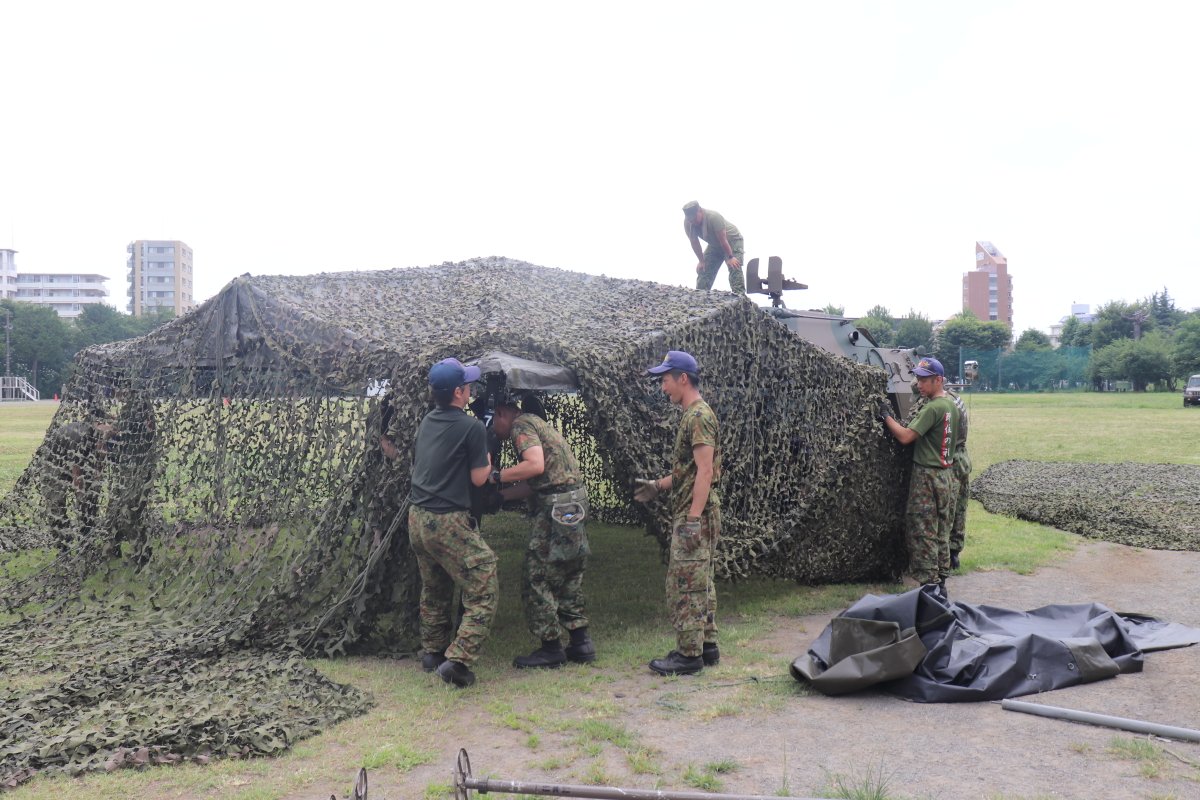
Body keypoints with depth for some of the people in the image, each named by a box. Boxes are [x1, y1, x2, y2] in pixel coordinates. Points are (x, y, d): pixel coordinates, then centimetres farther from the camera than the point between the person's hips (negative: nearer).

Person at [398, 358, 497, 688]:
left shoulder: (427, 422, 10)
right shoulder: (472, 428, -12)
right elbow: (478, 478, -7)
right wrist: (488, 461, 11)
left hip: (417, 519, 8)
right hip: (448, 523, -8)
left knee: (434, 590, 24)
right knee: (483, 590, -3)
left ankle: (432, 652, 34)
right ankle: (458, 660, -11)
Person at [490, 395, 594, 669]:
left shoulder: (521, 425, -7)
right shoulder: (537, 422, 23)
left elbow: (535, 465, -24)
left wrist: (496, 477, -15)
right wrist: (500, 495, 22)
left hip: (558, 507, -10)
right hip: (574, 501, 10)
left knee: (537, 578, -1)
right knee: (568, 577, 17)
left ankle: (551, 649, 6)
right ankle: (580, 643, 22)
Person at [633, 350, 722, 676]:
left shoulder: (699, 417, -15)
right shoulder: (692, 415, 17)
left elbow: (705, 472, -21)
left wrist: (693, 520, -23)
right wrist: (659, 485, 20)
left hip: (694, 513, -11)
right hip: (693, 512, 11)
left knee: (685, 584, -6)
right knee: (700, 583, 15)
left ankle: (688, 654, 0)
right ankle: (706, 645, 23)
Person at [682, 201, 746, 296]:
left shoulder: (713, 217, -36)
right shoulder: (687, 223, -20)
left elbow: (723, 240, -32)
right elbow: (694, 243, -10)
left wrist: (730, 257, -27)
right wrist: (702, 261, -9)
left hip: (732, 240, -6)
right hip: (715, 244, 6)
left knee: (734, 267, -23)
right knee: (703, 269, -1)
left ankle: (739, 295, -28)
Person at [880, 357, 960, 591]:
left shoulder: (933, 408, -19)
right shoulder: (952, 404, 10)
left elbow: (905, 437, -22)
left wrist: (886, 416, -9)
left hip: (928, 476, -9)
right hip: (947, 473, 9)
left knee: (923, 532, -3)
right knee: (941, 532, 15)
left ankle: (929, 583, -2)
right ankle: (941, 580, 21)